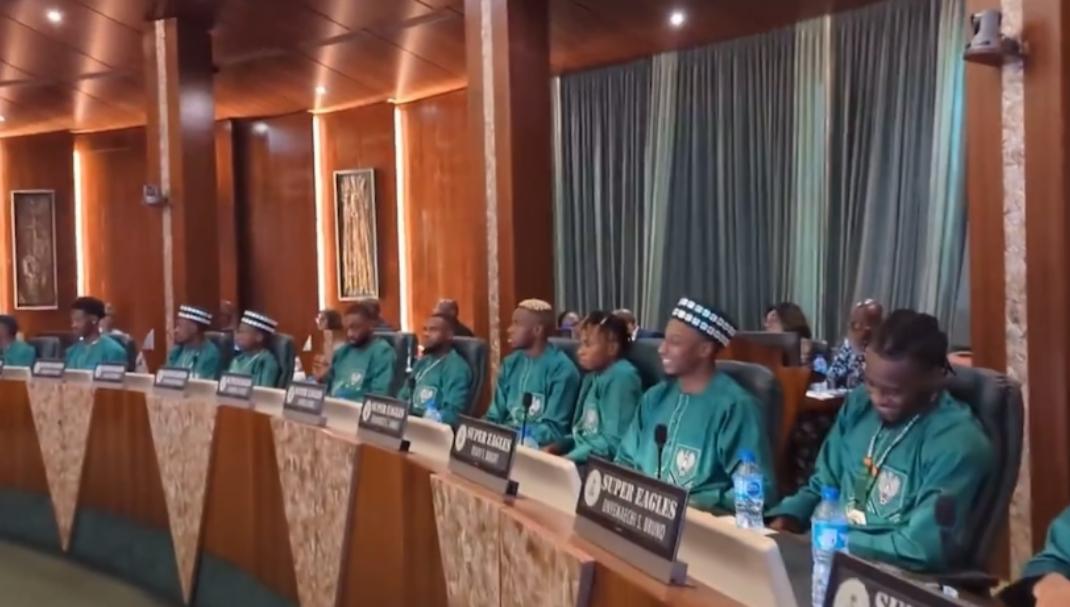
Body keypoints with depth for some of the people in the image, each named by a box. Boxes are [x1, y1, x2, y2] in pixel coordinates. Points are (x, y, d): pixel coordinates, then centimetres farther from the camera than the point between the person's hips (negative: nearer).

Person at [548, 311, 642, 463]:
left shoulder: (621, 377, -13)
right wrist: (557, 447, 3)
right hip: (583, 457, 8)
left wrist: (569, 458, -20)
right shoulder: (593, 376, 14)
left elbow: (613, 442, -19)